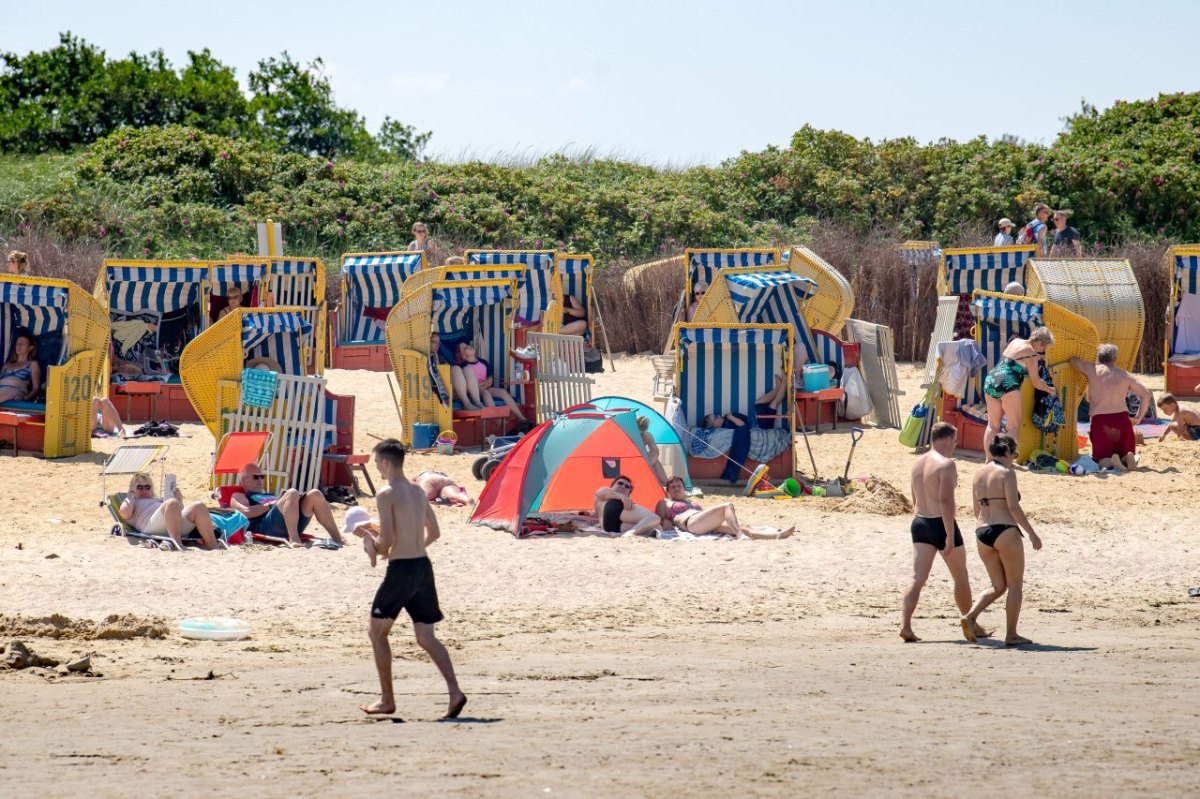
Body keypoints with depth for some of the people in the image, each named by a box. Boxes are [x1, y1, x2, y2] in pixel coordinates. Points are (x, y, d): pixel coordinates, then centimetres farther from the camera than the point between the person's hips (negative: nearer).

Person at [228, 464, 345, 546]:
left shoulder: (268, 495, 42)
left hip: (293, 525, 6)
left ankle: (337, 539, -25)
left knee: (315, 495, -16)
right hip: (267, 526, -6)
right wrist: (271, 504, -2)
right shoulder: (238, 496, 23)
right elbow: (247, 512, -1)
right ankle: (293, 539, -44)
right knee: (292, 493, -30)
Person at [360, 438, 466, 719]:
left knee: (377, 632, 10)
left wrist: (372, 542, 3)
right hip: (423, 567, 7)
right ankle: (455, 692, -9)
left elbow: (386, 541, -17)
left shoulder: (386, 495, -12)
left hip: (401, 570, -7)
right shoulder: (418, 492, 11)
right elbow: (434, 533, 18)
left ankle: (387, 700, 11)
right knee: (426, 637, 8)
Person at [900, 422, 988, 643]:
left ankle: (905, 625, -17)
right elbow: (946, 500, -22)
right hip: (941, 524, -6)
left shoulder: (917, 463, 10)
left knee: (917, 578, -1)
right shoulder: (946, 464, -14)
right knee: (960, 577, 12)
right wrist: (950, 536, -23)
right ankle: (972, 625, 24)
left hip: (920, 523, 6)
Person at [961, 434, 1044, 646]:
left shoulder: (979, 473, 13)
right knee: (1016, 586, 6)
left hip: (982, 533, 7)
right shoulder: (1006, 473, -8)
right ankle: (1011, 635, 6)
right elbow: (1013, 506, -16)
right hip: (1005, 531, -7)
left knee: (998, 586, 16)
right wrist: (1032, 533, -12)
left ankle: (971, 616, -5)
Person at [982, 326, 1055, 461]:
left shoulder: (1016, 342, 17)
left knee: (993, 425, 13)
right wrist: (1049, 389, 17)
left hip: (991, 380, 8)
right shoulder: (1031, 354, -3)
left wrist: (1037, 359, 38)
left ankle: (988, 459, 10)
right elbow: (1036, 382, 0)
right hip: (1008, 385, -8)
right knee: (1013, 426, -1)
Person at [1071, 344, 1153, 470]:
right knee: (1126, 454, 18)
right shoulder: (1125, 375, 13)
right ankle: (1127, 459, -19)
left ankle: (1110, 461, -29)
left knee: (1101, 460, 7)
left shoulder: (1093, 370, 7)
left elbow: (1073, 360, 22)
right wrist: (1138, 418, 21)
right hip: (1122, 419, 2)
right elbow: (1146, 395, 15)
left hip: (1100, 420, -2)